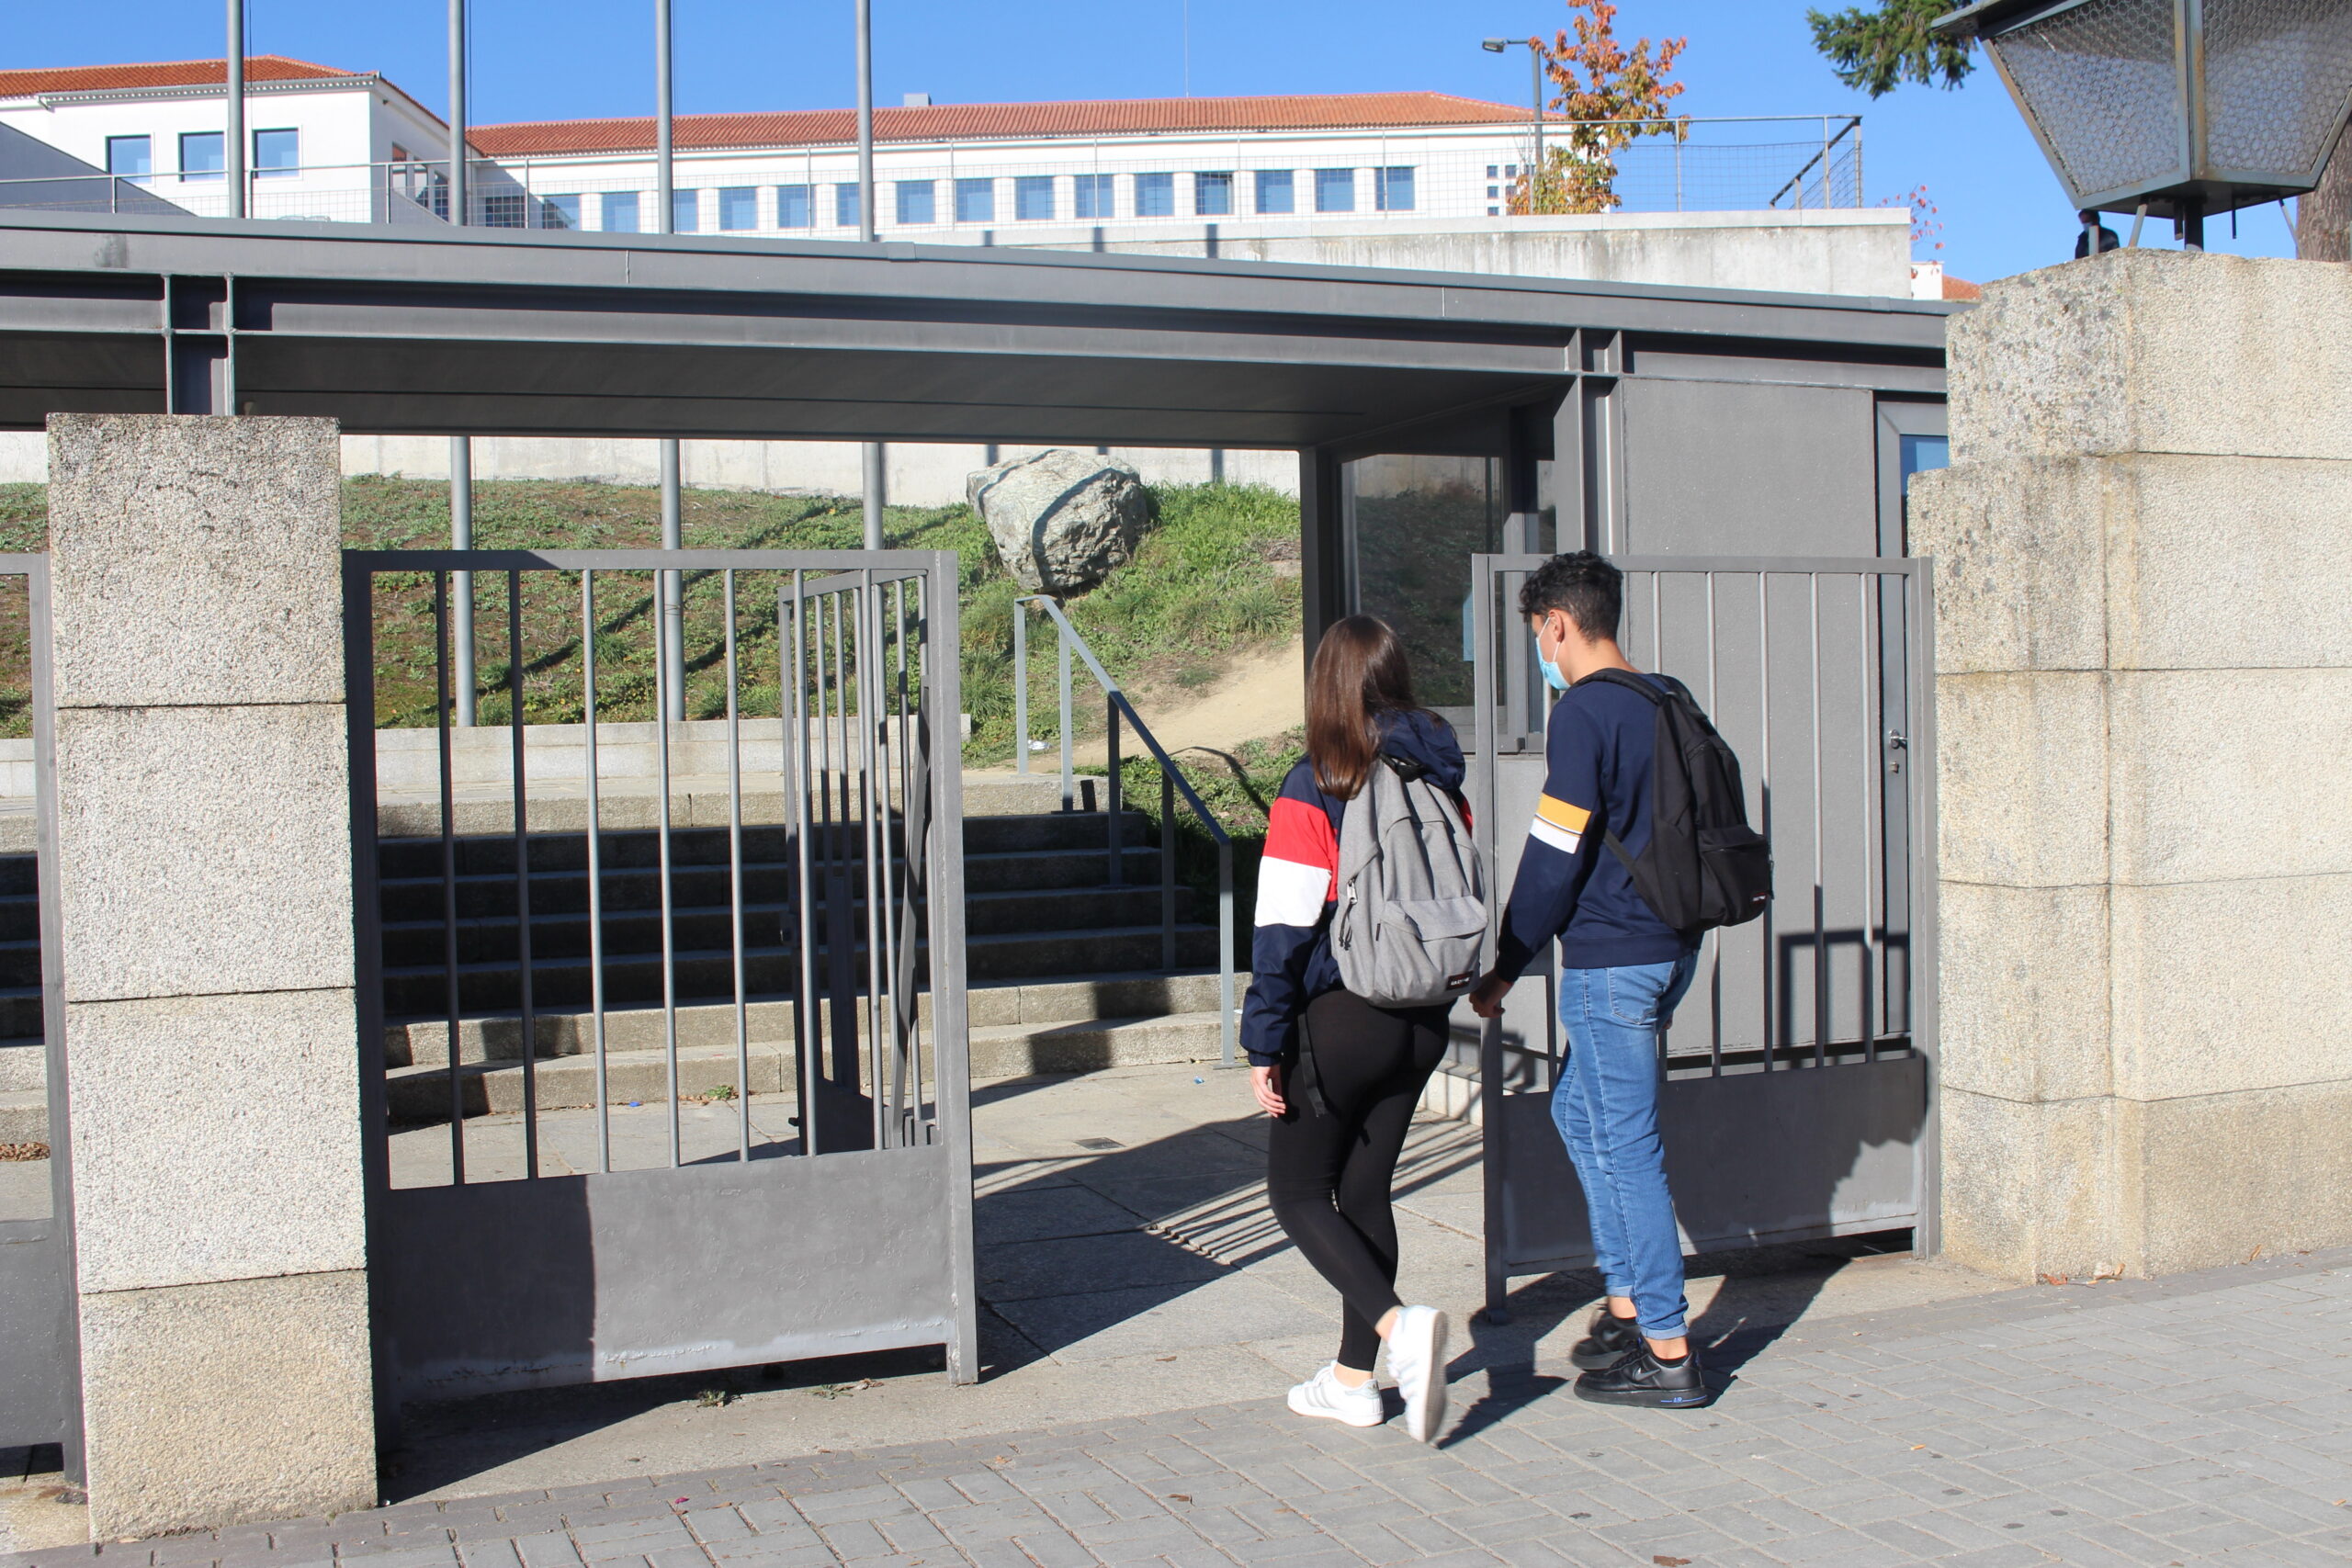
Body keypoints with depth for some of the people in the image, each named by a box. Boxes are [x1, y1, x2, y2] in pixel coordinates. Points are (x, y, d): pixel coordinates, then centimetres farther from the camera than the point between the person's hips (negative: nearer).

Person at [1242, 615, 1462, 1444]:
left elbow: (1284, 926, -15)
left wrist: (1264, 1042, -10)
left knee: (1298, 1191, 6)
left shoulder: (1314, 791, -14)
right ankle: (1354, 1378, 21)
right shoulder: (1442, 779, 4)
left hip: (1341, 1017, -6)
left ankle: (1398, 1324, -16)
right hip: (1424, 1022, 6)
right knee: (1365, 1189, 16)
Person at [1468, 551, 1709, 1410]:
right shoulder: (1664, 703, 10)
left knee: (1626, 1146, -2)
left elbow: (1554, 859, -17)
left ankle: (1667, 1354, 4)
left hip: (1610, 959, -9)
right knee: (1579, 1109, 21)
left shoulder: (1583, 712, -16)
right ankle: (1626, 1302, 26)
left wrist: (1504, 969, -9)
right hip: (1670, 948, 9)